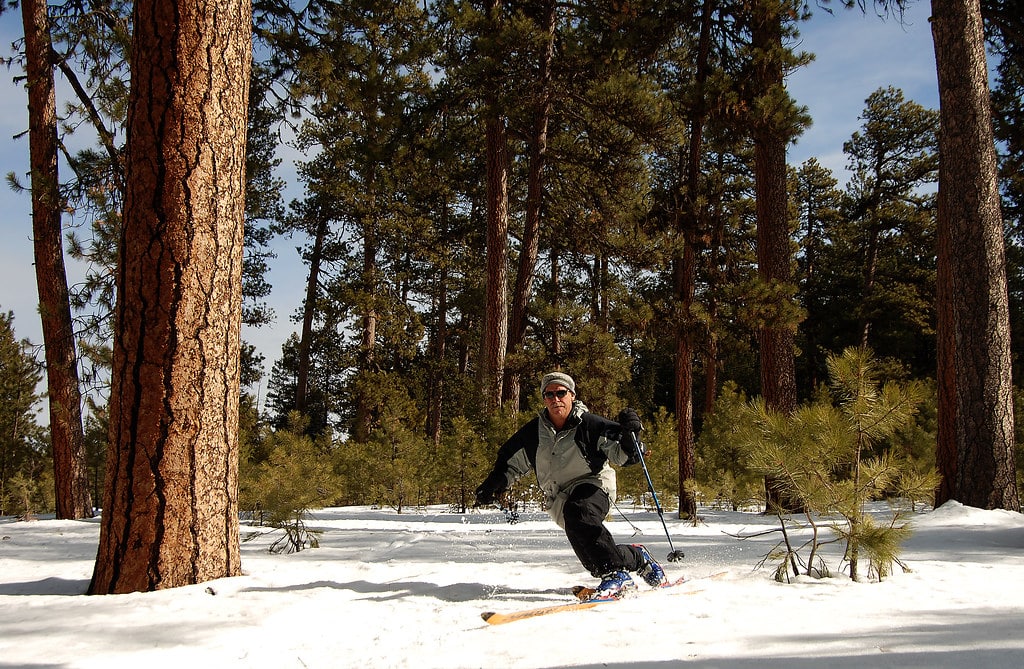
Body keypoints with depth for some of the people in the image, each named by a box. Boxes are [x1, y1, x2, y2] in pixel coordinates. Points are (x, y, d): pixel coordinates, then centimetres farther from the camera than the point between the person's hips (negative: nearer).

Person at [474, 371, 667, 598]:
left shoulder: (590, 425, -9)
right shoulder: (533, 433, 2)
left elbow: (624, 455, -11)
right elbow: (510, 462, 16)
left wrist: (628, 433, -30)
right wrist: (492, 486, 4)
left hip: (593, 485, -4)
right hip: (559, 497, 4)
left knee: (577, 514, -35)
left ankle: (614, 572, -27)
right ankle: (636, 558, -10)